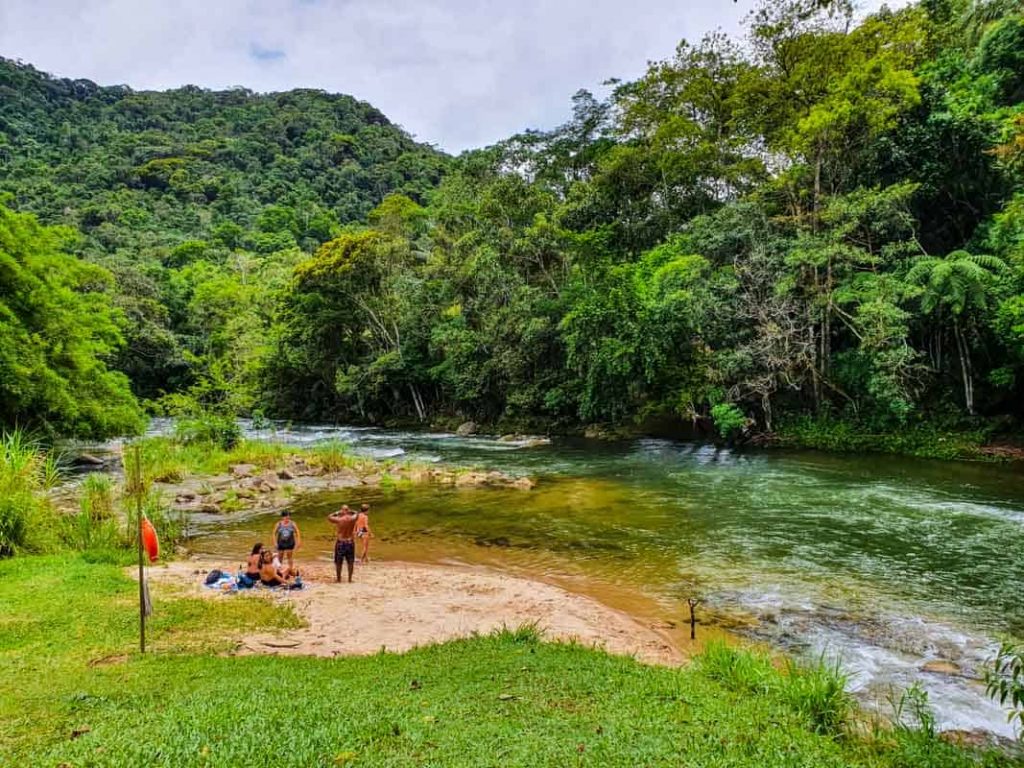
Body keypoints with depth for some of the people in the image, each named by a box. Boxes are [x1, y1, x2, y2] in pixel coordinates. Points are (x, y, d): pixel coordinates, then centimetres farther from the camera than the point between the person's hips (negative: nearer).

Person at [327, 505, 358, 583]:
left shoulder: (338, 519, -13)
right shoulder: (353, 519, -6)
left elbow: (329, 517, 3)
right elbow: (356, 513, 17)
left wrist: (336, 513, 4)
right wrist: (350, 512, 7)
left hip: (340, 542, -2)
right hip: (350, 542, 2)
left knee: (338, 562, 10)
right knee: (350, 562, 12)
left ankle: (338, 579, 16)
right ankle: (350, 579, 15)